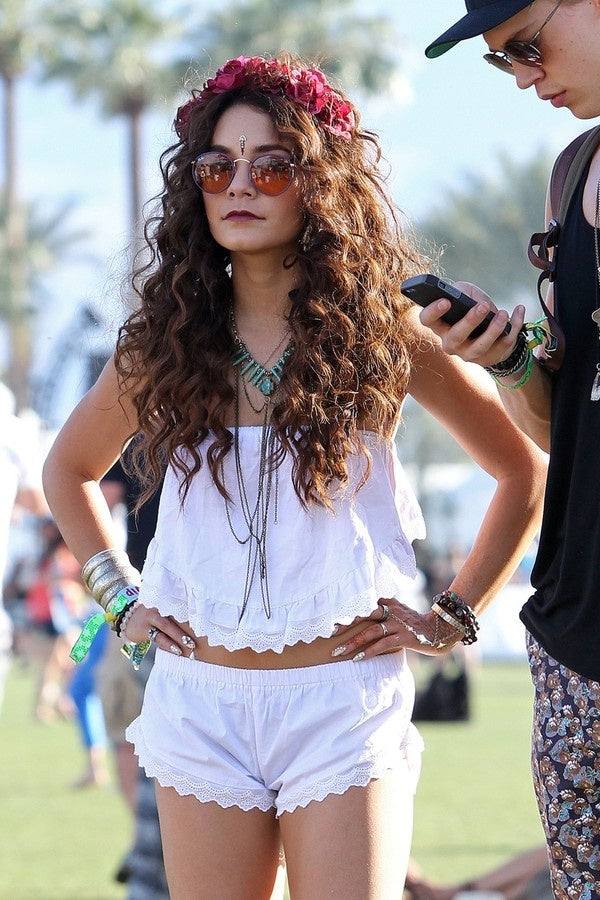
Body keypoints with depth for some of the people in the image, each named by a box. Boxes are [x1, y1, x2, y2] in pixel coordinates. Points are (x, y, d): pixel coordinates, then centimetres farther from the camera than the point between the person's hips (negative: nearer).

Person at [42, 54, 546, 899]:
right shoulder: (166, 341, 5)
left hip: (345, 699, -3)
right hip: (200, 696, 3)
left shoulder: (386, 334, -2)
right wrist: (118, 595, 12)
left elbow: (529, 471, 6)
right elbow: (68, 468, 23)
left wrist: (455, 614, 1)